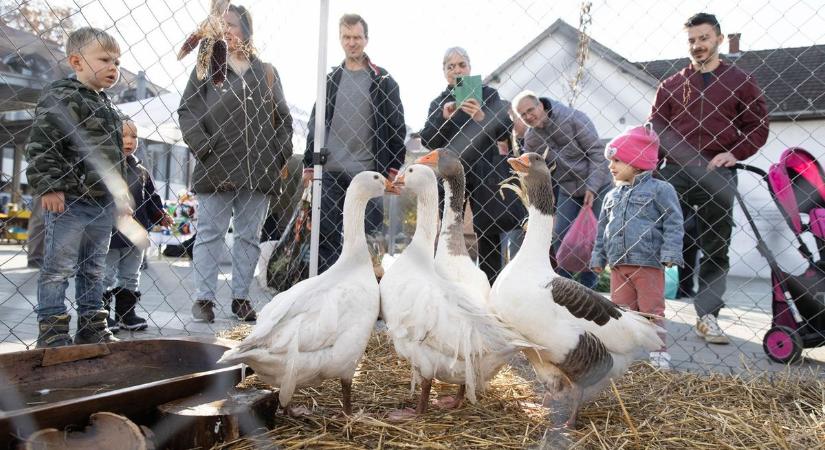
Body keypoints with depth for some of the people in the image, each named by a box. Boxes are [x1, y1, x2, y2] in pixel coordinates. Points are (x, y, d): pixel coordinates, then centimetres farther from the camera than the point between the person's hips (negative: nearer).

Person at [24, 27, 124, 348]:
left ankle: (92, 327, 23)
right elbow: (40, 145, -15)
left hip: (103, 202, 8)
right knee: (58, 268, 0)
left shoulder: (107, 107, 17)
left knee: (93, 269, 13)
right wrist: (48, 187, -20)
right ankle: (51, 331, 8)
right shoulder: (60, 97, -8)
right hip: (68, 199, -8)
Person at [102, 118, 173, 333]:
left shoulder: (140, 171, 9)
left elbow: (151, 198, 14)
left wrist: (160, 214, 0)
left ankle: (127, 313, 26)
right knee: (106, 277, 6)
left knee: (130, 277, 14)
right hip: (109, 234, -5)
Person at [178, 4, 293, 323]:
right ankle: (204, 299, 7)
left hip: (259, 170, 2)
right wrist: (202, 148, -11)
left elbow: (283, 117, 14)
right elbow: (186, 111, 3)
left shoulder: (267, 72, 14)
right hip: (216, 166, -2)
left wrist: (281, 156, 4)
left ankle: (241, 297, 16)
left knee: (249, 236, 6)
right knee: (210, 234, 1)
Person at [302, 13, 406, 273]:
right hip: (331, 172, 3)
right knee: (327, 235, 4)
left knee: (367, 236, 2)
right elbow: (315, 124, 14)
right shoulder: (330, 80, 12)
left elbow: (397, 126, 2)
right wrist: (309, 164, 7)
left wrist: (394, 167, -5)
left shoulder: (382, 80, 4)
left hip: (369, 173, -3)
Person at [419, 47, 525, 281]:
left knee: (489, 232, -1)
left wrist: (481, 117, -25)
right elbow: (427, 141, 3)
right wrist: (444, 118, -14)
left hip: (483, 172, -2)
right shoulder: (438, 103, 12)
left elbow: (505, 132, -6)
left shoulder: (487, 94, 5)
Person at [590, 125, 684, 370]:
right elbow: (602, 228, 17)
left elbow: (673, 223, -7)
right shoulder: (612, 196, 13)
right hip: (618, 264, 5)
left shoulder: (659, 189, -4)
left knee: (652, 309, 3)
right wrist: (598, 257, 14)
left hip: (649, 263, -5)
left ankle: (659, 352, 14)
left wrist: (670, 253, -15)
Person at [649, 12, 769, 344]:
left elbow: (758, 125, 8)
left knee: (716, 248, 4)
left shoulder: (740, 82, 11)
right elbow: (656, 127, 10)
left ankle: (707, 316, 12)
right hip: (674, 174, 0)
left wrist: (735, 153, -9)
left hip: (718, 176, 0)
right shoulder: (671, 85, 13)